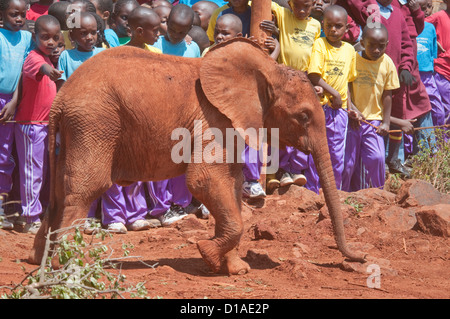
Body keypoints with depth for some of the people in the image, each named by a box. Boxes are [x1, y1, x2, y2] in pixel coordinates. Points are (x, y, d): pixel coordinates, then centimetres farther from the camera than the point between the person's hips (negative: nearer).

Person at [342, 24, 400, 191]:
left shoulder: (387, 63, -1)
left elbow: (387, 95, 5)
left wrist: (386, 122, 1)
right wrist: (351, 109, -16)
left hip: (374, 119, 1)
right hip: (351, 120, -1)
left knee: (376, 157, -12)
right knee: (348, 161, 1)